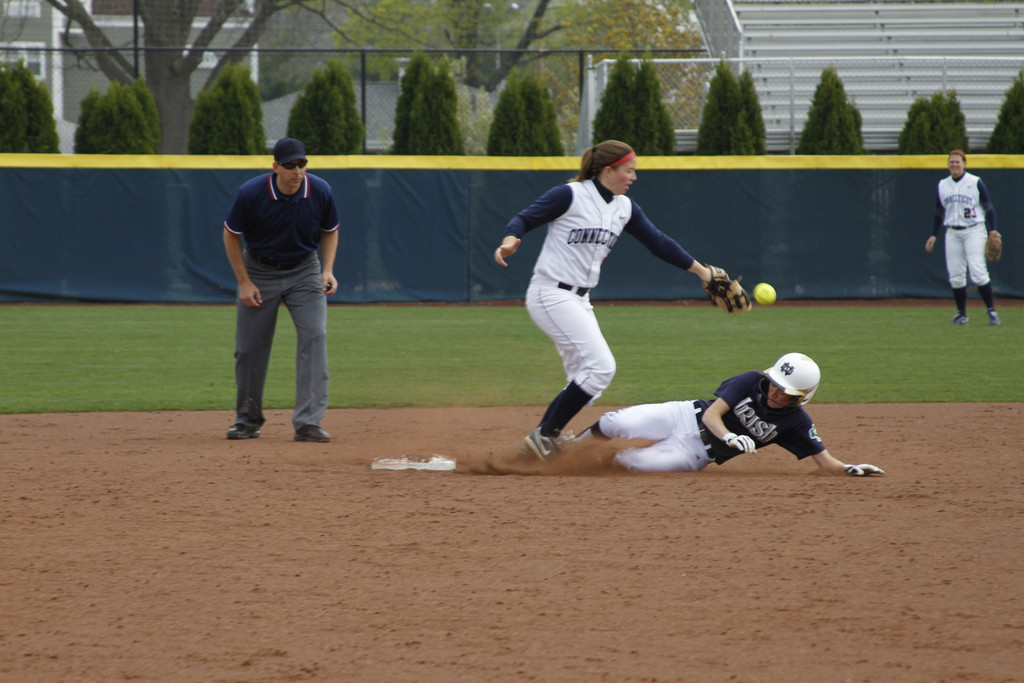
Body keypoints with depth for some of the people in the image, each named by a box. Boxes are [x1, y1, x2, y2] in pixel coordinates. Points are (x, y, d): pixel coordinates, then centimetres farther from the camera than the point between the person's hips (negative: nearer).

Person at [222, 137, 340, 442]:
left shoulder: (320, 192, -15)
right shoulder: (251, 194, -21)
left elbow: (330, 230, 4)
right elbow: (231, 235, -6)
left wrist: (328, 270, -9)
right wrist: (244, 282, -10)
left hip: (304, 271, 1)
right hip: (260, 271, -1)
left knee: (314, 337, -16)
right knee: (249, 348, 3)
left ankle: (308, 422, -17)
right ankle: (248, 420, 23)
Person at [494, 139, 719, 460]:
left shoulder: (623, 208, 11)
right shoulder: (570, 196, -11)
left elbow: (657, 241, 16)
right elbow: (525, 218, -12)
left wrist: (701, 270, 16)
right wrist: (510, 240, -34)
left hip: (579, 300, 9)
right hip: (551, 295, -9)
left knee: (584, 380, 7)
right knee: (600, 366, -16)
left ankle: (539, 442, 12)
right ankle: (545, 436, -10)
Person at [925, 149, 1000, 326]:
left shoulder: (975, 183, -2)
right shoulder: (942, 185, 11)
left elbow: (989, 208, 1)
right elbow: (939, 213, 19)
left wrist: (993, 232, -8)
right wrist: (933, 235, 13)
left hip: (974, 231, -5)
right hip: (952, 233, 5)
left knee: (978, 271, -16)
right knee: (955, 275, 1)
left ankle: (991, 310, -9)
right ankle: (961, 314, 10)